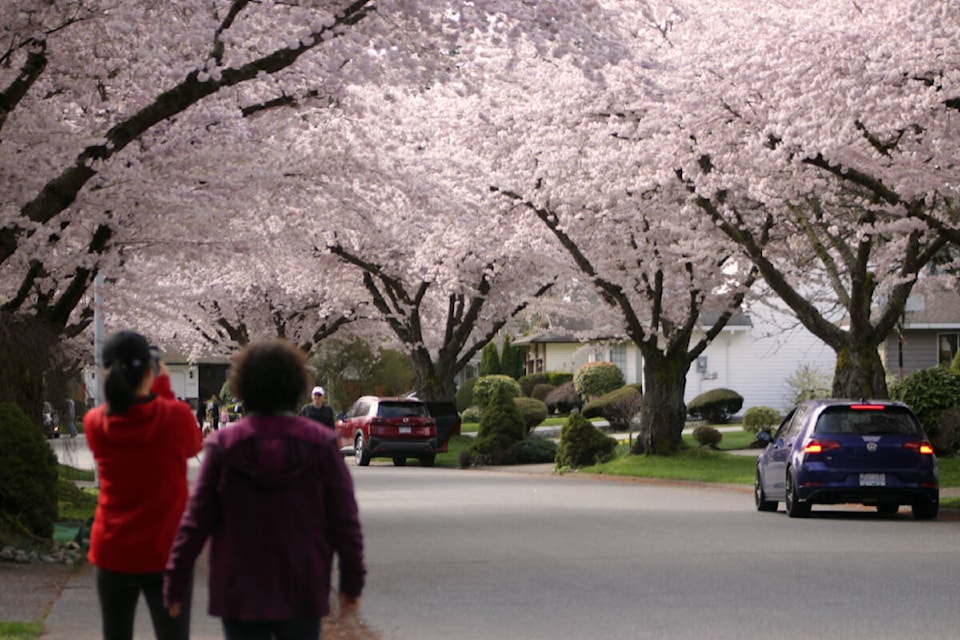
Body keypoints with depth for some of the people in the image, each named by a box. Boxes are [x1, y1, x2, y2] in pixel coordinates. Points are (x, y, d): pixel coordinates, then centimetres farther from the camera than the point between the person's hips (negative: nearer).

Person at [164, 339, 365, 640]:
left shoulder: (223, 446, -8)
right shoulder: (320, 444, -6)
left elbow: (195, 522, -6)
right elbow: (345, 520, -4)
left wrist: (175, 583, 3)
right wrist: (351, 582, 6)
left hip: (239, 594, -1)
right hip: (302, 593, 1)